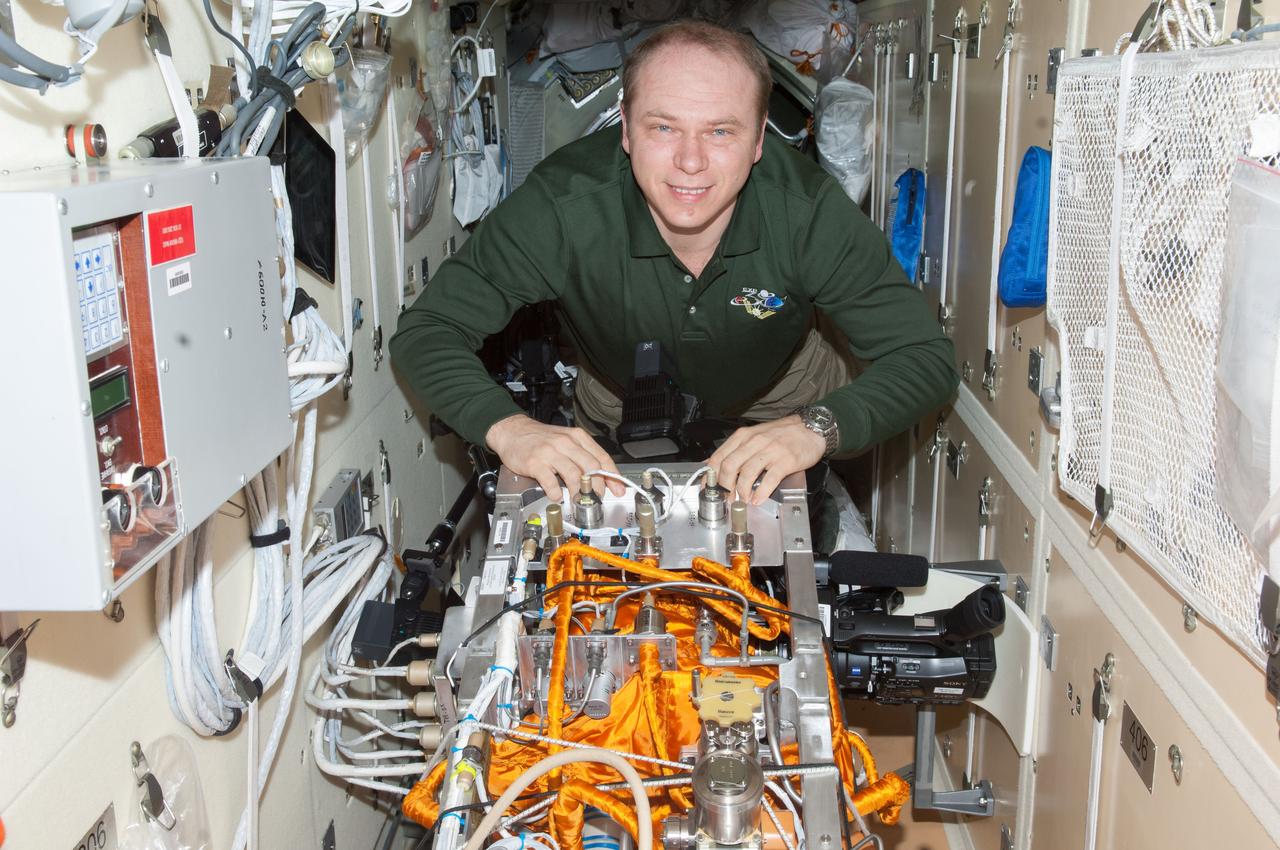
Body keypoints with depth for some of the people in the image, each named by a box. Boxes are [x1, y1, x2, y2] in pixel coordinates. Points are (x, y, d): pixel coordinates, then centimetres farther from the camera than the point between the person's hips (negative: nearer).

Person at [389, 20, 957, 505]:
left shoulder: (809, 212, -32)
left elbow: (926, 356, -26)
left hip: (777, 403, 0)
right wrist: (507, 426, -48)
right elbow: (425, 332, -27)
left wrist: (816, 427, -47)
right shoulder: (564, 207, -34)